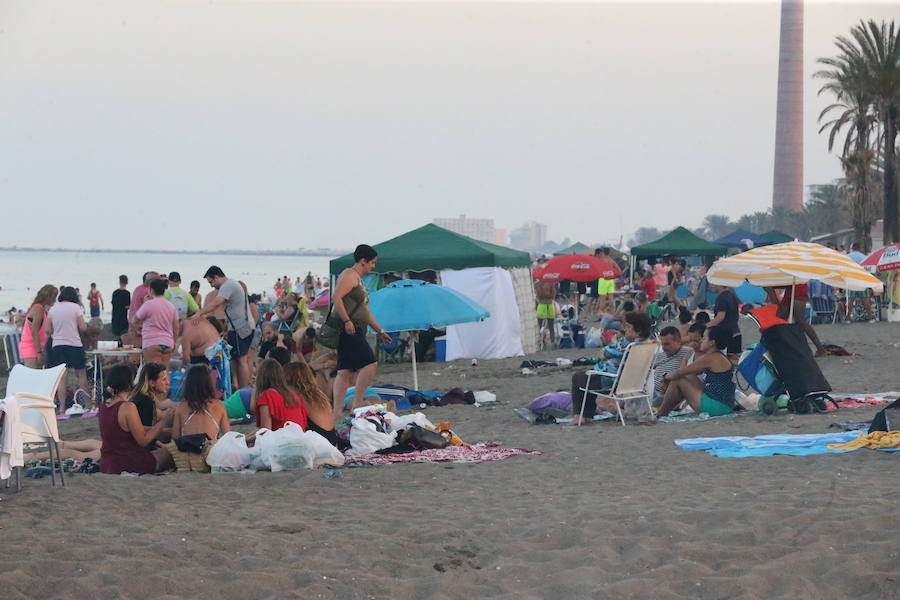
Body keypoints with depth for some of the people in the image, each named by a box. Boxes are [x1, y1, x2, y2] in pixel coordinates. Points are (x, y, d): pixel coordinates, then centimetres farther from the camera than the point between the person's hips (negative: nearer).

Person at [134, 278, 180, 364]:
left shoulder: (148, 304, -6)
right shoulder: (171, 306, 12)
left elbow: (135, 320, 4)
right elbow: (176, 327, 16)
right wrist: (173, 342, 28)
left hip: (152, 344, -6)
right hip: (168, 344, 6)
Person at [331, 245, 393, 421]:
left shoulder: (359, 279, 26)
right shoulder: (349, 275, -6)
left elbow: (365, 311, 32)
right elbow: (336, 296, -20)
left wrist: (380, 331, 30)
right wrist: (346, 321, -25)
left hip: (355, 332, 10)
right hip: (348, 330, -10)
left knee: (346, 372, 6)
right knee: (370, 363, -15)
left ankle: (337, 413, 3)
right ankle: (357, 404, -12)